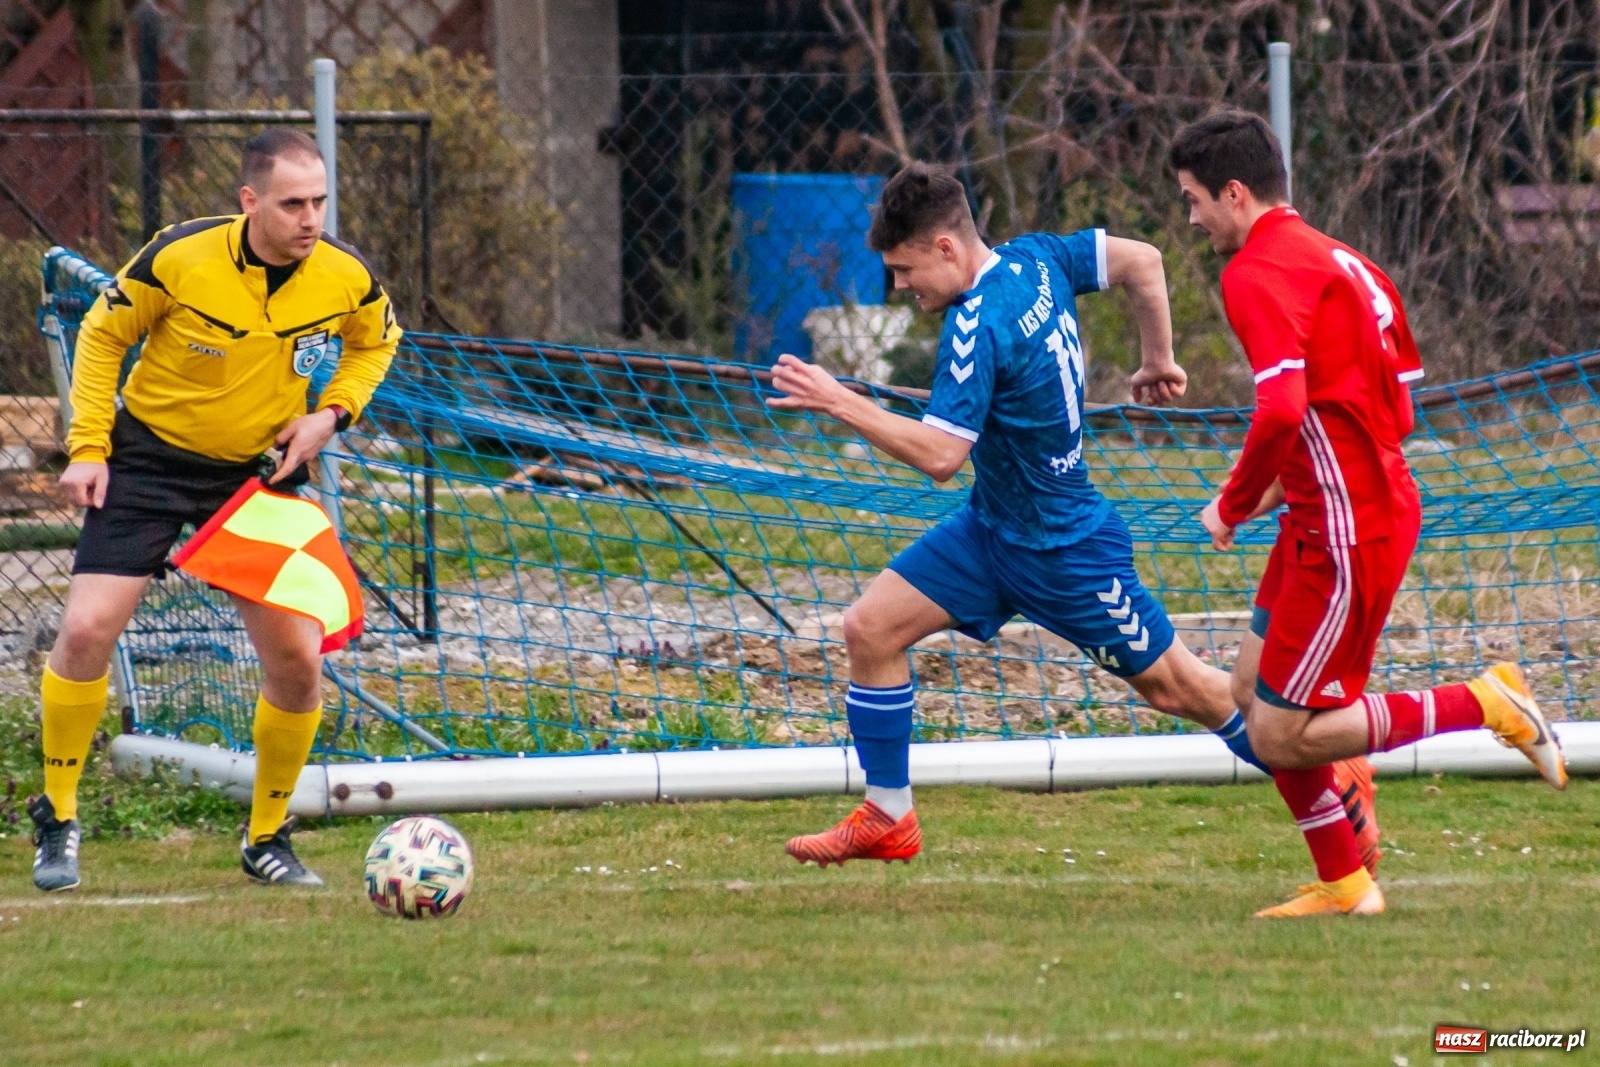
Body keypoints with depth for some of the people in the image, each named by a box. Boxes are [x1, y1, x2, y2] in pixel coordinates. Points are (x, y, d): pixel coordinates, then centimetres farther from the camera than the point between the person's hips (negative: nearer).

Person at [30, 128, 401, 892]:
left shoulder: (347, 278, -14)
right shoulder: (178, 258, -21)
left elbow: (376, 342, 10)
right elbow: (102, 335, -4)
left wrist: (333, 412, -7)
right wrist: (88, 447, -10)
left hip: (260, 468, 2)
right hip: (150, 457, -2)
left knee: (297, 658, -7)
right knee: (87, 630, -15)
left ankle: (267, 837, 14)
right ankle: (57, 821, 4)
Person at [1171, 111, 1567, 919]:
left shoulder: (1258, 271, -15)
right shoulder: (1338, 260, 15)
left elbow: (1282, 408, -28)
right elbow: (1398, 398, 18)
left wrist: (1233, 505, -13)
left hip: (1346, 532, -10)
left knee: (1281, 735, -4)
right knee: (1253, 692, 14)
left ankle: (1484, 705, -3)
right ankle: (1343, 884, 17)